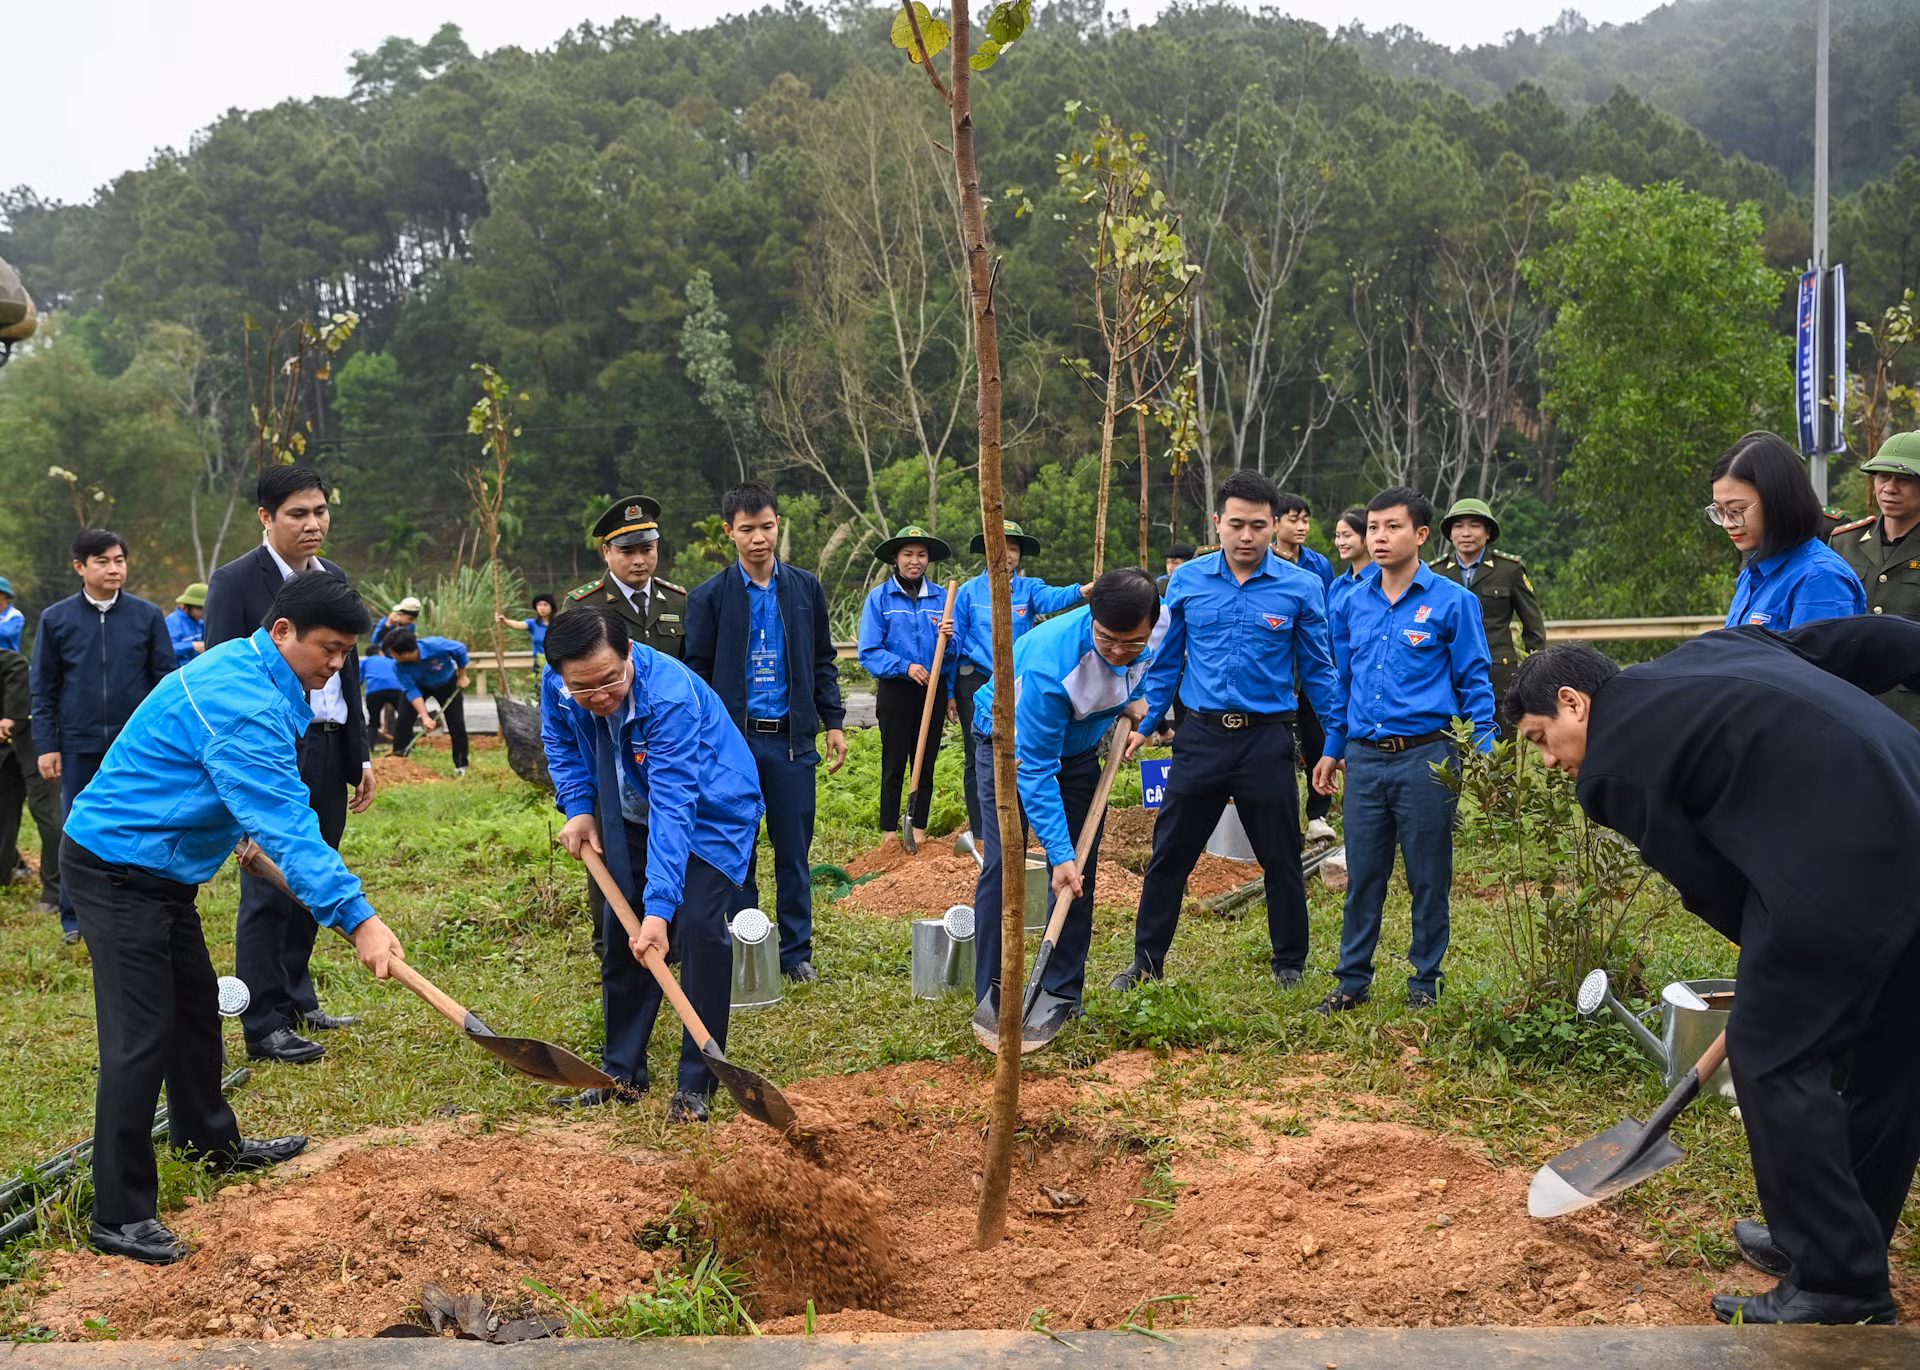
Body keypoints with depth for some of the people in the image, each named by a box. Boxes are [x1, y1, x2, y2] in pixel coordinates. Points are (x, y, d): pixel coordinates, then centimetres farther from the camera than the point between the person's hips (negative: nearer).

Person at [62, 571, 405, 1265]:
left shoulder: (245, 669, 6)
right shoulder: (243, 704, -28)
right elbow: (287, 825, -34)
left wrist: (240, 833, 29)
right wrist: (358, 918, -38)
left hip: (161, 868, 11)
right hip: (118, 872, -11)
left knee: (195, 1006, 21)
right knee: (140, 1037, -10)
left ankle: (212, 1140, 40)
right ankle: (121, 1216, -4)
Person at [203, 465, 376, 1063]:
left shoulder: (334, 579, 12)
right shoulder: (236, 582, -8)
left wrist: (360, 755, 16)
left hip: (329, 754, 7)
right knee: (268, 890, -3)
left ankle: (296, 999, 28)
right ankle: (264, 1026, 4)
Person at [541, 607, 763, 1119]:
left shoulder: (670, 694, -38)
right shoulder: (557, 689, -19)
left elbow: (673, 807, -42)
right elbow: (562, 745, 7)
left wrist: (659, 907, -47)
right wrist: (578, 809, -9)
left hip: (711, 814, -6)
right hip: (633, 818, 6)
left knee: (697, 929, -19)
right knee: (622, 934, 7)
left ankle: (695, 1085, -8)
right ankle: (623, 1074, 22)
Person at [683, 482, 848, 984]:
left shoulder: (806, 588, 8)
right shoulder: (709, 597, 1)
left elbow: (823, 662, 14)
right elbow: (696, 673, 3)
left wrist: (834, 722, 7)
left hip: (792, 738, 2)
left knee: (795, 853, 6)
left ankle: (796, 951, 17)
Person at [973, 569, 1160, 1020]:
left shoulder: (1150, 639, -22)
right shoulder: (1050, 662, -41)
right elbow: (1035, 768, -35)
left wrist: (1135, 701, -9)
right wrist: (1059, 853, -36)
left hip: (1078, 746, 5)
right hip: (1010, 742, -5)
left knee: (1080, 871, 0)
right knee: (1002, 864, -14)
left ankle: (1063, 992, 9)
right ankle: (991, 996, -8)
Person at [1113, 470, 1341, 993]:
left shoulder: (1301, 587, -4)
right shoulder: (1186, 581, 2)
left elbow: (1317, 669, 4)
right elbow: (1166, 662, 10)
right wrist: (1144, 726, 7)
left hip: (1267, 741, -1)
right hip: (1201, 736, 2)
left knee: (1281, 859, 9)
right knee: (1169, 854, 7)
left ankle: (1290, 964, 26)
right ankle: (1147, 961, 20)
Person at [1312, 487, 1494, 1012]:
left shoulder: (1452, 602, -4)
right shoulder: (1352, 603, 9)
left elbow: (1474, 683, -2)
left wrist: (1483, 754, -9)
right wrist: (1332, 748, 19)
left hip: (1425, 757, -4)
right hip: (1365, 758, 4)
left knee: (1429, 878, 6)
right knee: (1362, 875, 9)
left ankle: (1425, 981, 20)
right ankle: (1353, 979, 20)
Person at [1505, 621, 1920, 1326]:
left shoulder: (1611, 769, 1)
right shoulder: (1711, 650, 23)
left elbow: (1708, 881, 3)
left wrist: (1772, 947, 19)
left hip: (1841, 867, -9)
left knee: (1771, 1057, 3)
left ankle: (1835, 1284, 9)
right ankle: (1851, 1243, 34)